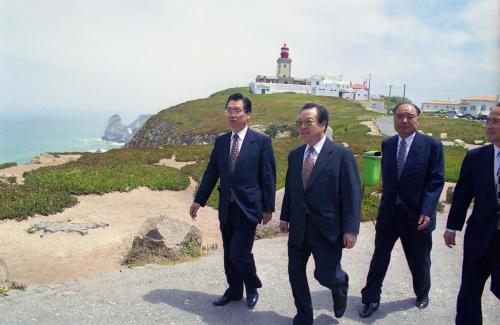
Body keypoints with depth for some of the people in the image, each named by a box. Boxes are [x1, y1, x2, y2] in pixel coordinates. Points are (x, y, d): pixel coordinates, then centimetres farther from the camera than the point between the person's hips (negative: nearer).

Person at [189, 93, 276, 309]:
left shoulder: (261, 141, -8)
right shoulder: (220, 141, 6)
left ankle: (252, 287, 22)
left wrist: (268, 207, -7)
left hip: (248, 207, -5)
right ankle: (234, 291, 34)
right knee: (229, 254, 14)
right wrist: (198, 200, 7)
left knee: (239, 253, -7)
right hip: (226, 208, 5)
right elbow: (211, 173, 9)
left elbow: (268, 177, -7)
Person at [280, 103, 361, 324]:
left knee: (326, 275, 4)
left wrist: (350, 229, -14)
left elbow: (352, 194, -11)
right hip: (298, 228, 5)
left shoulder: (342, 155, -10)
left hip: (326, 229, -5)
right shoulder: (294, 155, 6)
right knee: (295, 273, 10)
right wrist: (285, 217, 12)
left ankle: (340, 284, 42)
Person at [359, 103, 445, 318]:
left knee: (419, 261, 17)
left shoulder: (432, 145, -9)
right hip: (389, 212, 2)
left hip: (417, 215, -2)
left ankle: (422, 294, 44)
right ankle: (371, 299, 24)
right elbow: (387, 177, 9)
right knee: (379, 258, 9)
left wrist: (427, 211, -19)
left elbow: (436, 181, -10)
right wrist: (385, 203, 7)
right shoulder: (387, 144, 2)